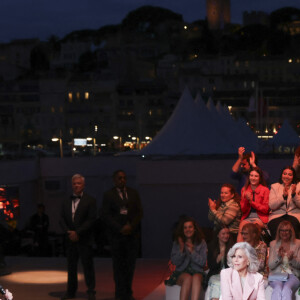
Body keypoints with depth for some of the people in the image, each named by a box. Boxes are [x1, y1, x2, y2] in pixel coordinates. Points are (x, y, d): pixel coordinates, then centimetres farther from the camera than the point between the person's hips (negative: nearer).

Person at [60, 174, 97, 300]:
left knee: (88, 266, -1)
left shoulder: (90, 201, -1)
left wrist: (77, 232, -14)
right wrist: (69, 232, -7)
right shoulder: (66, 202, 14)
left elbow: (91, 219, -8)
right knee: (71, 266, 9)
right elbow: (62, 219, 10)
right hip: (70, 239, 4)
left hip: (85, 239, -4)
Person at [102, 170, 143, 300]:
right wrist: (120, 228, -12)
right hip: (117, 235, -2)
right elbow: (106, 215, -3)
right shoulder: (108, 195, 3)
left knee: (130, 264, 3)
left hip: (133, 234, 2)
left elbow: (139, 212, 8)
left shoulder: (133, 193, 12)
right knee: (118, 265, 1)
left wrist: (131, 226, -8)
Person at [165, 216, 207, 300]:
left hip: (197, 272, 0)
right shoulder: (176, 243, 6)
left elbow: (203, 262, -3)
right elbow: (175, 262, 0)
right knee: (187, 278, -35)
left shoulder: (201, 243, 5)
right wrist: (181, 250, -16)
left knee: (196, 277, -36)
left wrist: (192, 251, -16)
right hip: (181, 272, 0)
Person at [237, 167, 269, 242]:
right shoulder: (244, 190, 15)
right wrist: (246, 200, -7)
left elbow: (266, 209, 0)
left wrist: (251, 202, -7)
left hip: (260, 218, -3)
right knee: (242, 226, -31)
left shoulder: (265, 190, 4)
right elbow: (243, 210, 13)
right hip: (247, 217, 3)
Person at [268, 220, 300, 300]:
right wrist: (278, 257, -12)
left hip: (292, 275, -1)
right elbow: (270, 266, 8)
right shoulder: (273, 244, 13)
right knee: (278, 288, -36)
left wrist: (292, 259, -17)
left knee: (287, 288, -36)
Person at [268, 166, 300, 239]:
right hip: (277, 215, 0)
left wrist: (294, 194, -14)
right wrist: (283, 196, -14)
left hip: (294, 214, 0)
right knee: (277, 228, -33)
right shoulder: (275, 186, 11)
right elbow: (271, 206, -2)